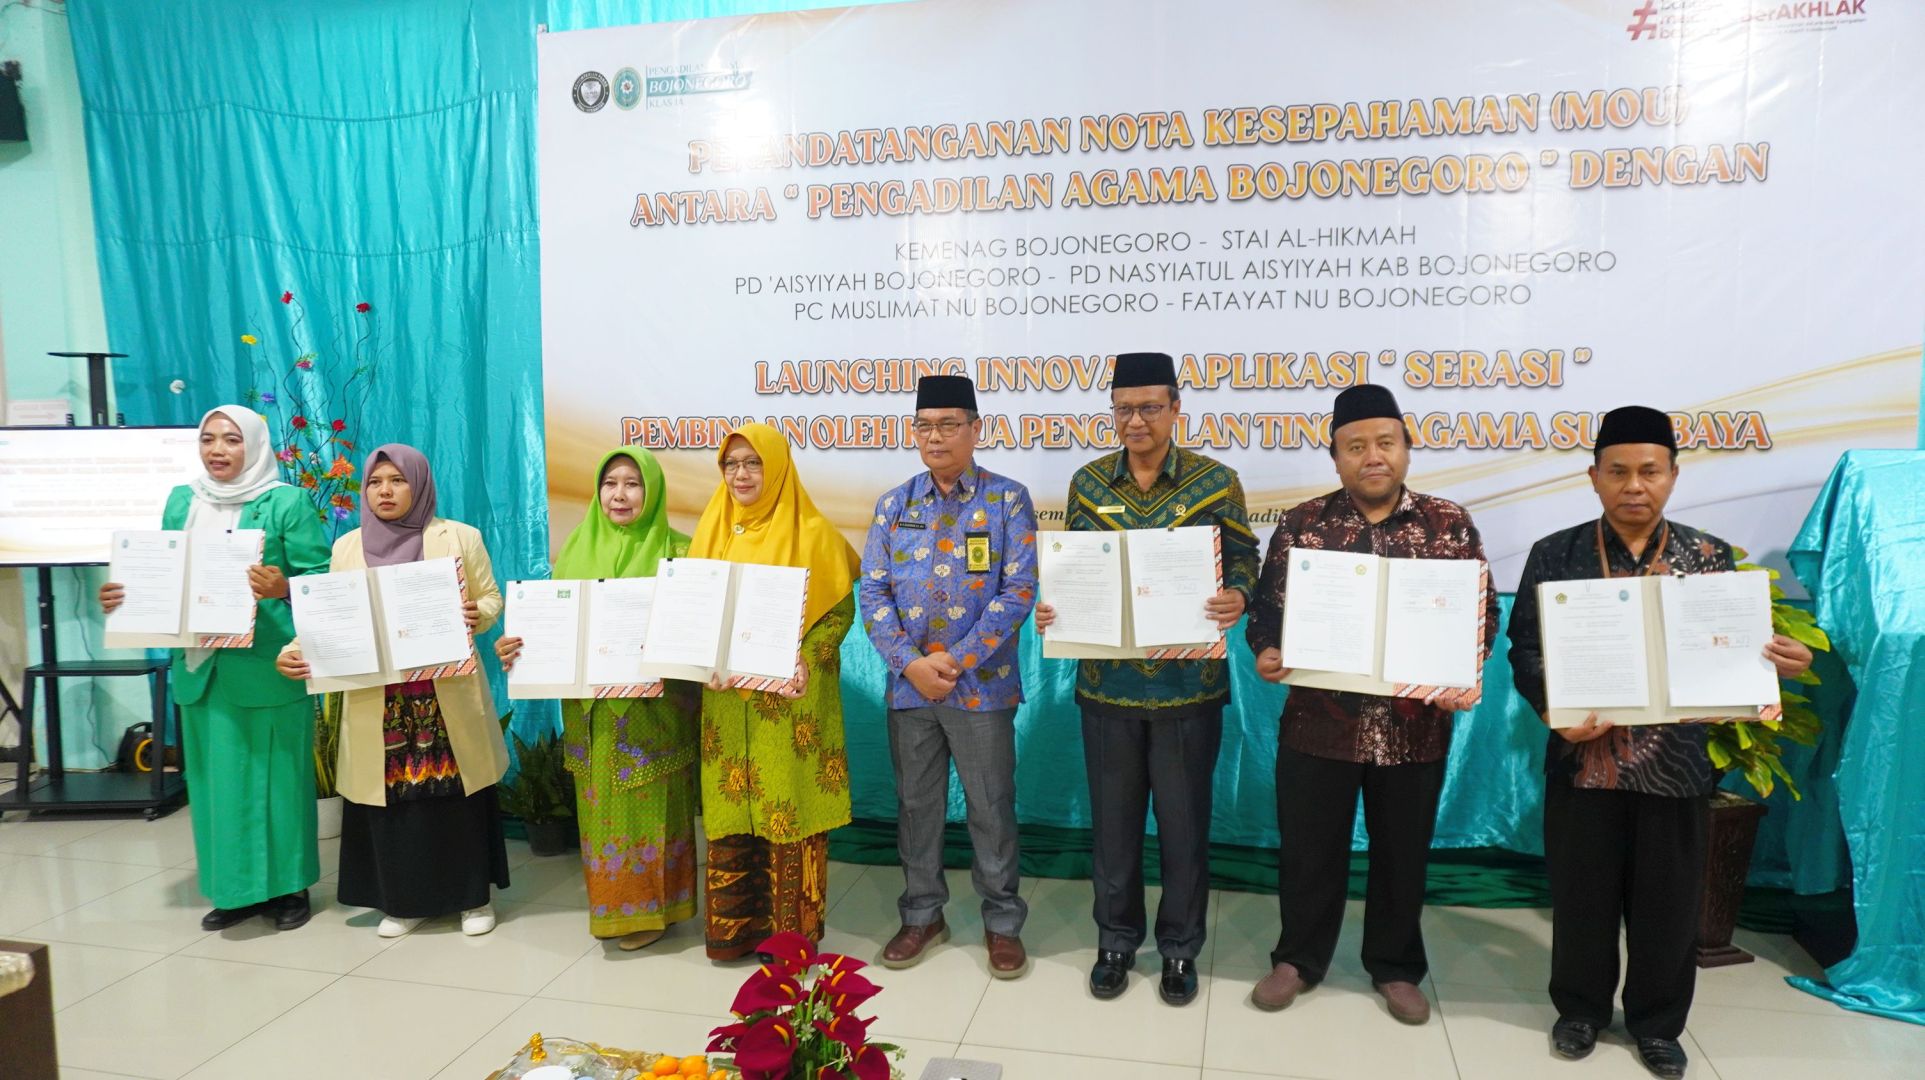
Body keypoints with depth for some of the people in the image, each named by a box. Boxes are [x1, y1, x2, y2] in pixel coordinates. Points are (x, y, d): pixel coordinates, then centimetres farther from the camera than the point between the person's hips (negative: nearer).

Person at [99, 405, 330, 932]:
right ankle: (234, 888, 24)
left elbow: (320, 577, -10)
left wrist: (282, 587, -29)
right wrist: (123, 596, -3)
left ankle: (288, 886, 16)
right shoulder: (182, 501, 11)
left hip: (268, 666, -5)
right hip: (202, 665, 5)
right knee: (217, 774, 11)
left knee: (274, 771, 3)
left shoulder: (286, 502, -6)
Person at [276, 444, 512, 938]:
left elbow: (491, 600, 3)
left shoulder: (461, 538, 1)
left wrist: (476, 616, -19)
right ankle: (402, 902, 23)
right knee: (391, 797, 6)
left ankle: (473, 897, 20)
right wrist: (295, 649, -11)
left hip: (447, 694, -2)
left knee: (456, 794, 4)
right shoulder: (348, 547, 7)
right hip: (378, 700, 2)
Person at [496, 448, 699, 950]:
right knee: (602, 806, 11)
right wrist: (519, 645, -8)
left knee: (647, 807, 3)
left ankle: (650, 905, 18)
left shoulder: (676, 551, -3)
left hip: (652, 708, -3)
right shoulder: (576, 549, 9)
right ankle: (610, 904, 25)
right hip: (591, 708, 4)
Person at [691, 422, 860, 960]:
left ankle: (792, 931, 15)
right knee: (728, 811, 8)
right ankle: (732, 928, 22)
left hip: (790, 698, -4)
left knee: (790, 809, 1)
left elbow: (842, 608, -6)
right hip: (727, 698, 4)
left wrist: (807, 659, -21)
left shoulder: (812, 532, -5)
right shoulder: (713, 530, 9)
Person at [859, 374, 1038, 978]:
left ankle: (1001, 921, 25)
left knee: (991, 808, 7)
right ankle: (923, 914, 31)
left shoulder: (1008, 501, -4)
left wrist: (956, 660, -15)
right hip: (908, 684, 3)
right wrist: (911, 663, -12)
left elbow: (1019, 590, -11)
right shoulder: (894, 506, 6)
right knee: (916, 804, 14)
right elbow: (874, 593, 2)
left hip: (982, 684, -3)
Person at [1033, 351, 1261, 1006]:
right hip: (1107, 683, 2)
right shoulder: (1088, 482, 3)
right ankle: (1116, 941, 32)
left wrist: (1237, 597, -23)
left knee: (1184, 822, 10)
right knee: (1113, 819, 13)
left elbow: (1241, 561, 0)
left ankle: (1180, 948, 29)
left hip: (1189, 683, -2)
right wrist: (1049, 609, -10)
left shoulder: (1216, 481, -3)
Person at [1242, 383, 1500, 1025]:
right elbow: (1269, 605, 1)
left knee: (1402, 853, 16)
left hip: (1415, 727, 1)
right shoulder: (1302, 523, 0)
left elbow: (1481, 612, 3)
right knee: (1308, 849, 12)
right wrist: (1266, 651, -18)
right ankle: (1298, 959, 32)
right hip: (1318, 722, 0)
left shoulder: (1449, 525, 1)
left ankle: (1395, 967, 36)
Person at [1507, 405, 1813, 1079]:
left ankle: (1657, 1022, 33)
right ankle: (1581, 1008, 32)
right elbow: (1525, 648, -4)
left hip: (1676, 762, 1)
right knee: (1582, 893, 11)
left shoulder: (1710, 558, 2)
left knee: (1668, 901, 13)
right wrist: (1556, 711, -21)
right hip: (1584, 759, -1)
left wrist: (1777, 663, -18)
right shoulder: (1555, 555, -2)